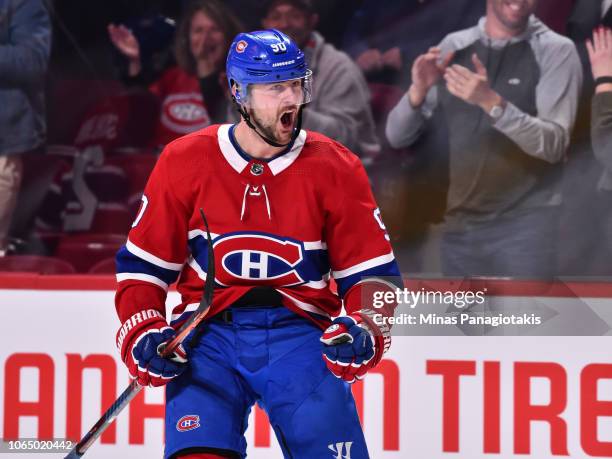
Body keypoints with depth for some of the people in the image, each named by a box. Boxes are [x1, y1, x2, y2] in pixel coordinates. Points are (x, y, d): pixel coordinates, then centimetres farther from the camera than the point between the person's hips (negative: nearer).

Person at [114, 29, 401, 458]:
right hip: (210, 331, 0)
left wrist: (365, 330, -14)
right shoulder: (184, 162, 1)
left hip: (299, 331, 1)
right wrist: (143, 334, -7)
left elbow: (374, 272, 5)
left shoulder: (336, 169, 1)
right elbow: (142, 264, 8)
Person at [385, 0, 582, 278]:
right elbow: (397, 136, 7)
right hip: (459, 225, 4)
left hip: (525, 224, -4)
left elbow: (554, 144, -14)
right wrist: (418, 92, -14)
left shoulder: (556, 51, -2)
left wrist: (492, 103, -27)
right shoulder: (453, 47, 9)